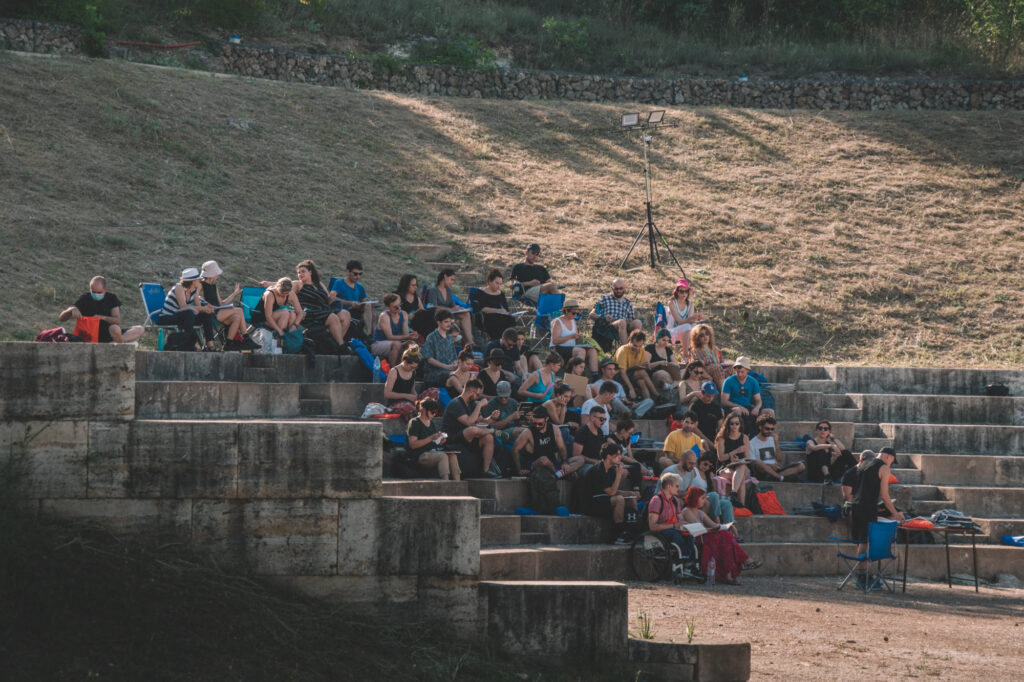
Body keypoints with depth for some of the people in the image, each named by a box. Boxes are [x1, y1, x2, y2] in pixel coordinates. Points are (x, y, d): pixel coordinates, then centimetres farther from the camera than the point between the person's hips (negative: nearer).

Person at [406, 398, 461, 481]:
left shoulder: (432, 423, 22)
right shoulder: (414, 423, -2)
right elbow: (412, 444, -12)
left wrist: (440, 441, 4)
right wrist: (431, 438, -18)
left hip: (433, 452, 7)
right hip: (421, 456, -7)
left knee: (452, 455, -23)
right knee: (443, 456, -33)